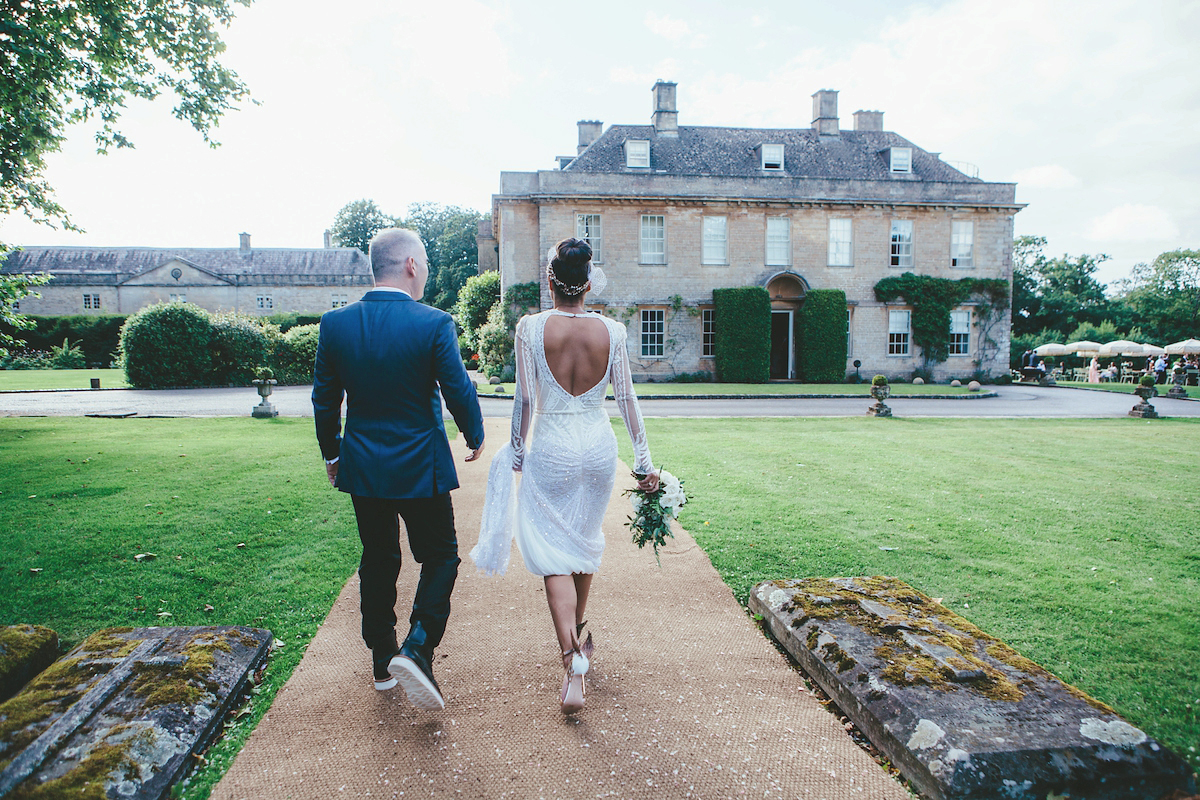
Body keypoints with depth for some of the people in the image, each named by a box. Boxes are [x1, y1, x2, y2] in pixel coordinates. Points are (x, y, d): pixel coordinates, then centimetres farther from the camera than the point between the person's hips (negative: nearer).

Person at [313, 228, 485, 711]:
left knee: (377, 561, 18)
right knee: (440, 558, 12)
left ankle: (382, 662, 30)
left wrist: (331, 453, 18)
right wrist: (475, 436, 8)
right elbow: (459, 391, -10)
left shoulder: (335, 323, -3)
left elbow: (324, 399, 4)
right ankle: (416, 649, -5)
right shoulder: (434, 324, -15)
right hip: (420, 468, -4)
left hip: (363, 468, 5)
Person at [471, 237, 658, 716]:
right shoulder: (612, 331, -4)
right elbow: (626, 399, -1)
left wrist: (517, 452, 6)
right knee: (585, 539, 23)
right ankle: (578, 632, 43)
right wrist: (643, 460, 6)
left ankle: (572, 663, -7)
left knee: (554, 553, 3)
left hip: (551, 450, -3)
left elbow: (525, 400, -8)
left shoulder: (531, 328, -11)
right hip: (599, 446, 4)